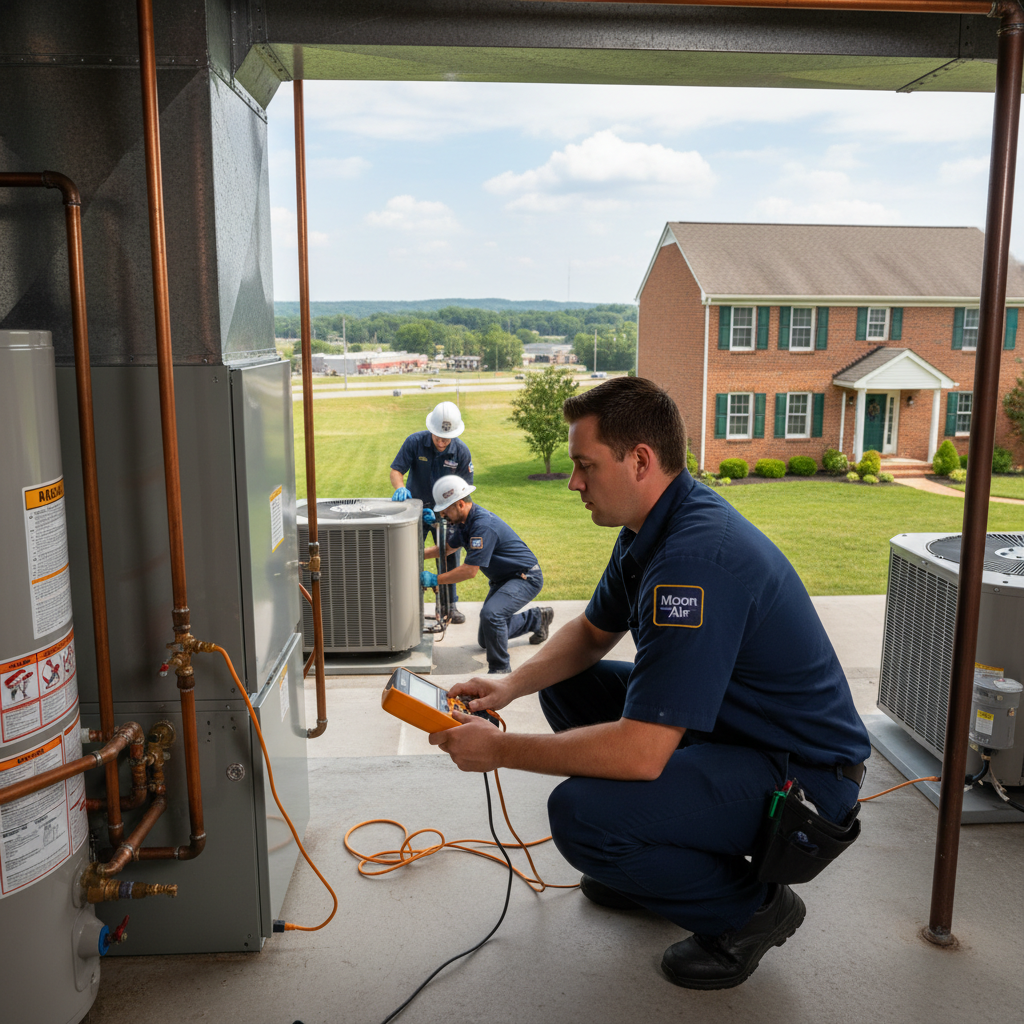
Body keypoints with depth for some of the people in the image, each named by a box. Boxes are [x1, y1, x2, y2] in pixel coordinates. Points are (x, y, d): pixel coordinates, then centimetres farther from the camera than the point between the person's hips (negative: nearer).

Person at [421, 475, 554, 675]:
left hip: (526, 578, -10)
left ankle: (500, 669, -16)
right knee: (485, 641, 16)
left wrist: (434, 580, -23)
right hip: (502, 579, 10)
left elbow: (470, 570, -30)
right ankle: (537, 619, 35)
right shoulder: (463, 520, 0)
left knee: (490, 614, -36)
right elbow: (449, 547, 19)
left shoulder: (483, 525, -30)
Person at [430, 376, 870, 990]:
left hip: (802, 777, -10)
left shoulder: (696, 558, -32)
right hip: (730, 726, 10)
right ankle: (652, 862, 22)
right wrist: (511, 686, -2)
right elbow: (594, 633, 16)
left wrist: (499, 750, -22)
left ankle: (750, 907, 0)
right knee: (567, 685, 12)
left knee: (582, 814, -27)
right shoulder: (654, 527, 1)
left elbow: (640, 753, -34)